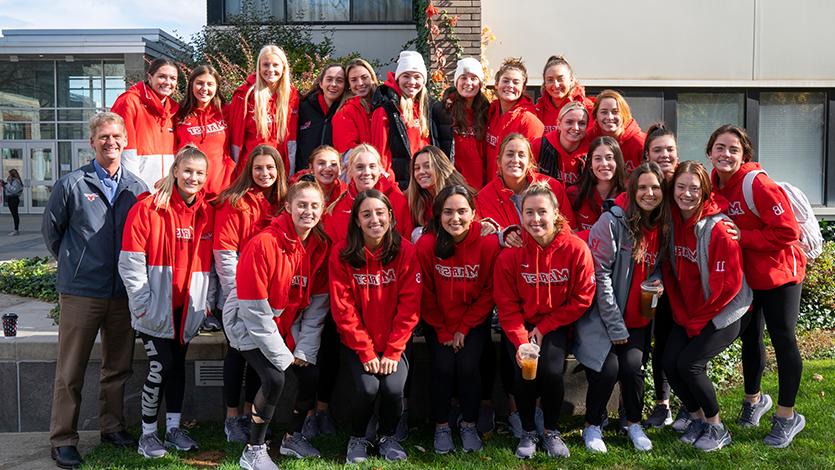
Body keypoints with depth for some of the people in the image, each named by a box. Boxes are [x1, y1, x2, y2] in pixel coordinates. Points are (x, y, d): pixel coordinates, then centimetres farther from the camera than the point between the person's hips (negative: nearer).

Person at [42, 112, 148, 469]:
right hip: (81, 291, -3)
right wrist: (72, 263, 12)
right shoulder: (71, 184, -3)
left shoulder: (137, 188, 5)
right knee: (71, 371, 4)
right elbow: (51, 230, 7)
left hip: (124, 291, 3)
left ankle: (113, 426, 28)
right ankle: (63, 439, 15)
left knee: (118, 366, 13)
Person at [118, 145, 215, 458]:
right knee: (161, 367, -3)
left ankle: (173, 427, 26)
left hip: (187, 308, 5)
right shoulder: (147, 208, -11)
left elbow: (207, 263, 10)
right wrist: (142, 304, -14)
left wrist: (206, 302, 6)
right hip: (156, 308, -5)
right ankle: (147, 433, 13)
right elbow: (131, 262, -13)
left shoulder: (207, 212, 4)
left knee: (178, 365, 13)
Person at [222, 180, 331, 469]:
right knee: (275, 379, -22)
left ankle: (293, 437, 23)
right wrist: (282, 355, -18)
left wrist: (304, 350, -8)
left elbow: (318, 304, -2)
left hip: (289, 323, 6)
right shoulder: (263, 244, -25)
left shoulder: (321, 246, -7)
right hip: (249, 323, -6)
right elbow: (254, 310, -23)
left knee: (312, 375, -4)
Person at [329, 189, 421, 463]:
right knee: (367, 387, -19)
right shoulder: (342, 254, -9)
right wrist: (366, 352, -12)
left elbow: (409, 306, -8)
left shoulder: (405, 251, -8)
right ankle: (357, 439, 12)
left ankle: (388, 438, 14)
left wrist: (392, 352, -12)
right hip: (357, 342, 0)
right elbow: (343, 309, -9)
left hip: (394, 342, 1)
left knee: (393, 388, -18)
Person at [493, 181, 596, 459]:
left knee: (552, 371, -22)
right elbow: (507, 305, -8)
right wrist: (521, 342, -21)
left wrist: (544, 328, -10)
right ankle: (527, 432, 10)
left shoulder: (576, 249, -14)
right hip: (520, 326, 1)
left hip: (555, 325, 0)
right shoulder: (511, 252, -12)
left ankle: (551, 431, 8)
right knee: (524, 373, -19)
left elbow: (582, 299, -8)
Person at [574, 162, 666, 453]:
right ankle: (592, 426, 11)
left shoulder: (662, 228, 4)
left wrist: (657, 281, -6)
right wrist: (615, 326, -16)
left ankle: (634, 424, 15)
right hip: (603, 314, -4)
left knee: (632, 366, -12)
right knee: (608, 369, -15)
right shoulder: (612, 221, -14)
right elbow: (600, 275, -16)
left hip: (638, 318, 4)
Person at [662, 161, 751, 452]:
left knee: (689, 363, -16)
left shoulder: (718, 228, -21)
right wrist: (682, 315, -3)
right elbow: (670, 272, 3)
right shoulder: (672, 221, -3)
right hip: (687, 313, 6)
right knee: (670, 362, -6)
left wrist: (697, 320, -12)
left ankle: (716, 428, 6)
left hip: (724, 313, -6)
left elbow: (727, 284, -19)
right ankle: (697, 418, 17)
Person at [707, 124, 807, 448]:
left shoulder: (757, 184, -23)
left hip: (779, 274, -7)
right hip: (746, 276, 7)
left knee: (782, 340, 2)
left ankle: (787, 416, 19)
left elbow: (787, 232, -26)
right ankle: (754, 398, 40)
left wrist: (741, 237, -24)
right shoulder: (715, 185, -2)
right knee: (749, 338, 18)